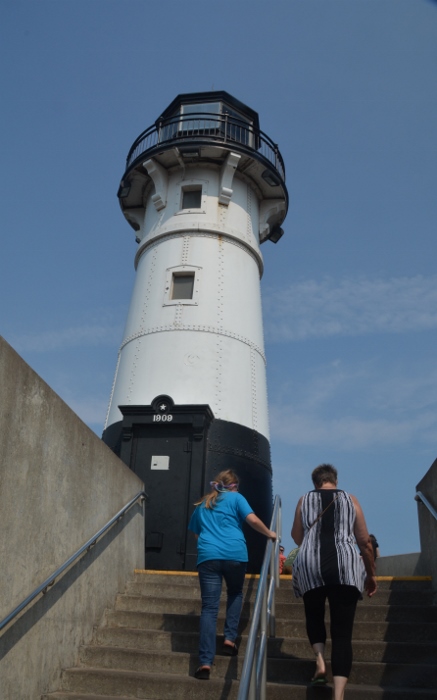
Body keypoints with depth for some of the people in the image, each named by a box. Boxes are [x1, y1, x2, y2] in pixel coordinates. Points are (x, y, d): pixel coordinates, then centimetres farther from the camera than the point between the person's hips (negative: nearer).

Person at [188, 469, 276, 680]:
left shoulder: (202, 504, 25)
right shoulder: (235, 498, 12)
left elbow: (195, 532, 31)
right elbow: (253, 520, 0)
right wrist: (269, 533, 15)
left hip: (207, 555, 2)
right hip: (234, 554, -2)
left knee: (209, 607, -2)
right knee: (235, 594, 24)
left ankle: (205, 662, -10)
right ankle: (230, 639, 12)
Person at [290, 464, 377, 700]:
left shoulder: (304, 500, 14)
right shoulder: (350, 499, 14)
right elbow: (365, 542, 12)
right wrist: (371, 574, 22)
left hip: (310, 565, 1)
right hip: (345, 565, 0)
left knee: (314, 615, 26)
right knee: (342, 631, 3)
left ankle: (320, 660, 6)